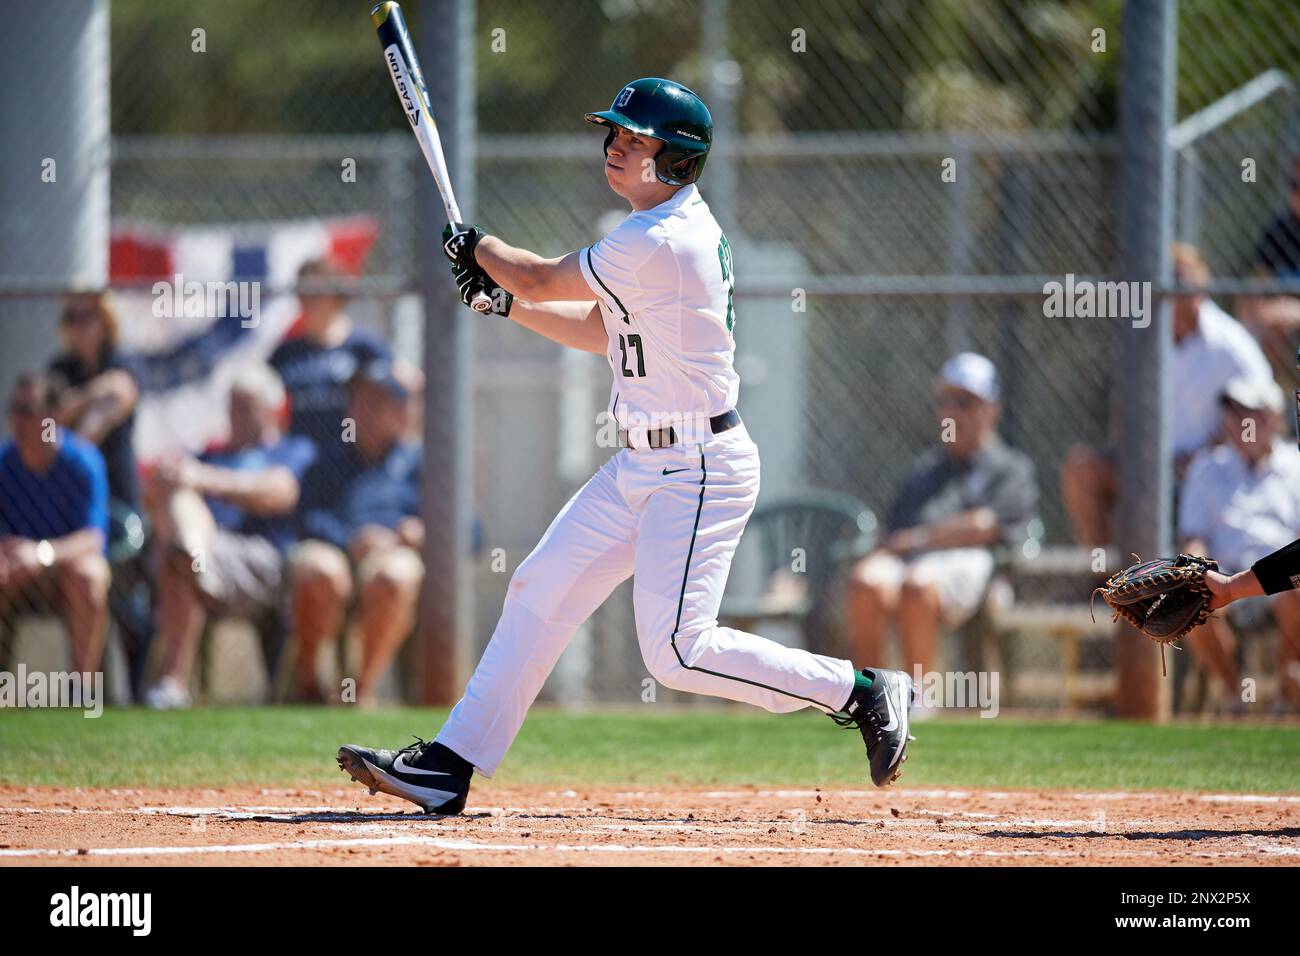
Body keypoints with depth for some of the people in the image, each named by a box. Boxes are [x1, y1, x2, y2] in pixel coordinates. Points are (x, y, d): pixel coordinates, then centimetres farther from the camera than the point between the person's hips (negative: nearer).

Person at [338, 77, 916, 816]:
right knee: (541, 592, 8)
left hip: (699, 472, -10)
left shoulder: (658, 244, -21)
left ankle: (864, 694, -1)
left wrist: (478, 246, 9)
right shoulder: (681, 227, 11)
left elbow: (540, 281, -10)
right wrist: (504, 300, 14)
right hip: (643, 468, 10)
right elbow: (602, 329, 22)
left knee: (677, 653, -13)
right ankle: (450, 765, 12)